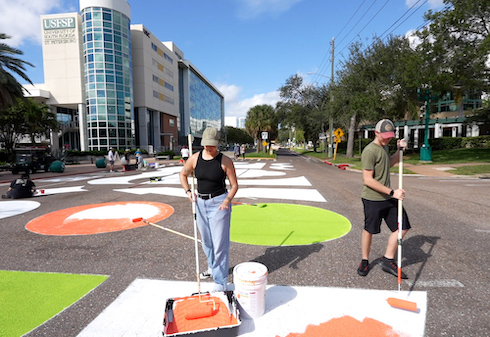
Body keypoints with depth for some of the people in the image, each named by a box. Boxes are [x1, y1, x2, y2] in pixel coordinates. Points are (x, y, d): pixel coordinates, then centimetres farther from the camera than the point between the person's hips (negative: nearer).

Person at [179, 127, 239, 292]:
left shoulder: (225, 161, -13)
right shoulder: (195, 158, -3)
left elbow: (234, 185, -8)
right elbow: (183, 174, 13)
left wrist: (227, 200, -25)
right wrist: (188, 191, -2)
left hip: (219, 203, -5)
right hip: (201, 203, 5)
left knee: (220, 243, -2)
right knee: (206, 241, 20)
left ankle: (220, 281, 10)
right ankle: (212, 267, 44)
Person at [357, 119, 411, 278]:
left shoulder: (384, 147, 11)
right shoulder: (369, 151, -17)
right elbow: (368, 180, -21)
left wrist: (399, 150, 12)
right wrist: (392, 192, -21)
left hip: (388, 198, 8)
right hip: (372, 199, -8)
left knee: (402, 227, 7)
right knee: (369, 230, 6)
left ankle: (388, 260, 19)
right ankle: (365, 261, 27)